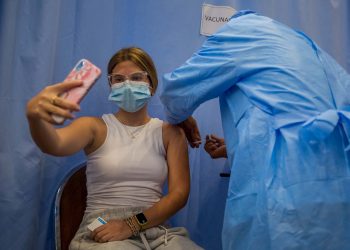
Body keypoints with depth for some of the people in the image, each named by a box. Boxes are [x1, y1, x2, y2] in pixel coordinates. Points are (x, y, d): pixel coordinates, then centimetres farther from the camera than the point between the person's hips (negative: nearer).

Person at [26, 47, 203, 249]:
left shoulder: (170, 131, 8)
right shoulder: (95, 126, 5)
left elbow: (180, 192, 1)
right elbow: (54, 145, -16)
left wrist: (133, 224, -12)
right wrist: (36, 117, -38)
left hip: (158, 229, 2)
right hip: (102, 233, -2)